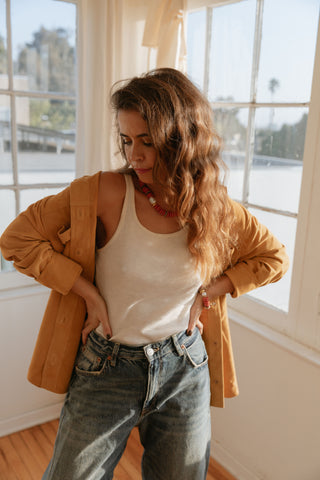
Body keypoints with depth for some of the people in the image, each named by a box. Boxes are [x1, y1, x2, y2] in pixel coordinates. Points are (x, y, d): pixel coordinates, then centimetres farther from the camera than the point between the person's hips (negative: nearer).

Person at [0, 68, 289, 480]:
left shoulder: (216, 210, -8)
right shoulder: (103, 193, -15)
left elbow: (274, 259, 7)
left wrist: (208, 291, -5)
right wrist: (88, 292, -14)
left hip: (185, 369, 2)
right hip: (106, 369, -1)